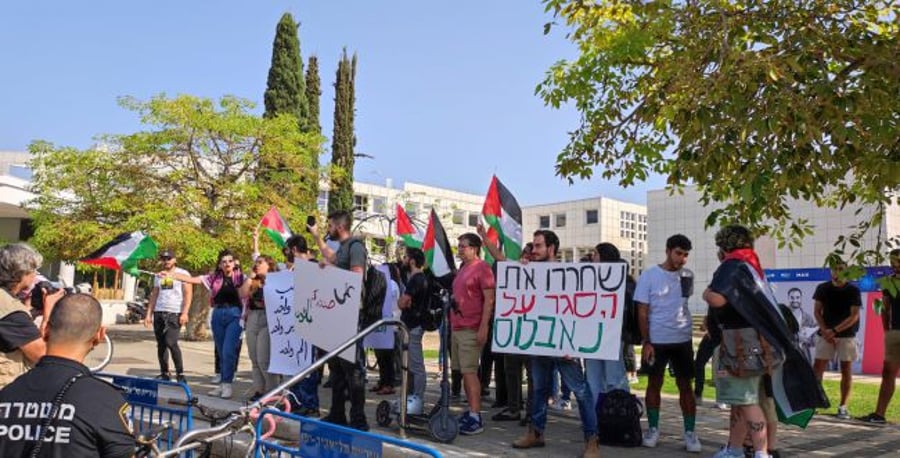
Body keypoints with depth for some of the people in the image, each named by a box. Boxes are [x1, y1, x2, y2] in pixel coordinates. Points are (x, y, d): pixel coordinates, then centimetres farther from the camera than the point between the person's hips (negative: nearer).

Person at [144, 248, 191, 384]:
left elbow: (188, 294, -6)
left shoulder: (182, 274, 1)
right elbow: (154, 296, 18)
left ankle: (180, 374, -8)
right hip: (158, 313, 6)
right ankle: (164, 373, 15)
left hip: (174, 313, -6)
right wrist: (148, 314, 10)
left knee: (171, 343, -16)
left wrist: (184, 313, -15)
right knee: (161, 345, 6)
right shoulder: (158, 276, 17)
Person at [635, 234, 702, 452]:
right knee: (654, 384, 8)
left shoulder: (687, 276, 2)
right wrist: (646, 342, -11)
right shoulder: (649, 276, -7)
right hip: (656, 340, -2)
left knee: (685, 385, 4)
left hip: (682, 340, 3)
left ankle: (690, 433, 11)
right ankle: (653, 429, 19)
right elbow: (642, 312, -6)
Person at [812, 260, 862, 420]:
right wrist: (825, 331, -9)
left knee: (846, 370, 1)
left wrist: (834, 331, -16)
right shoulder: (822, 288, 3)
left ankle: (843, 407, 7)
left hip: (847, 335, -1)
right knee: (817, 368, -3)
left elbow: (854, 316, -8)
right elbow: (817, 312, 4)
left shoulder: (853, 291, -2)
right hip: (826, 334, 1)